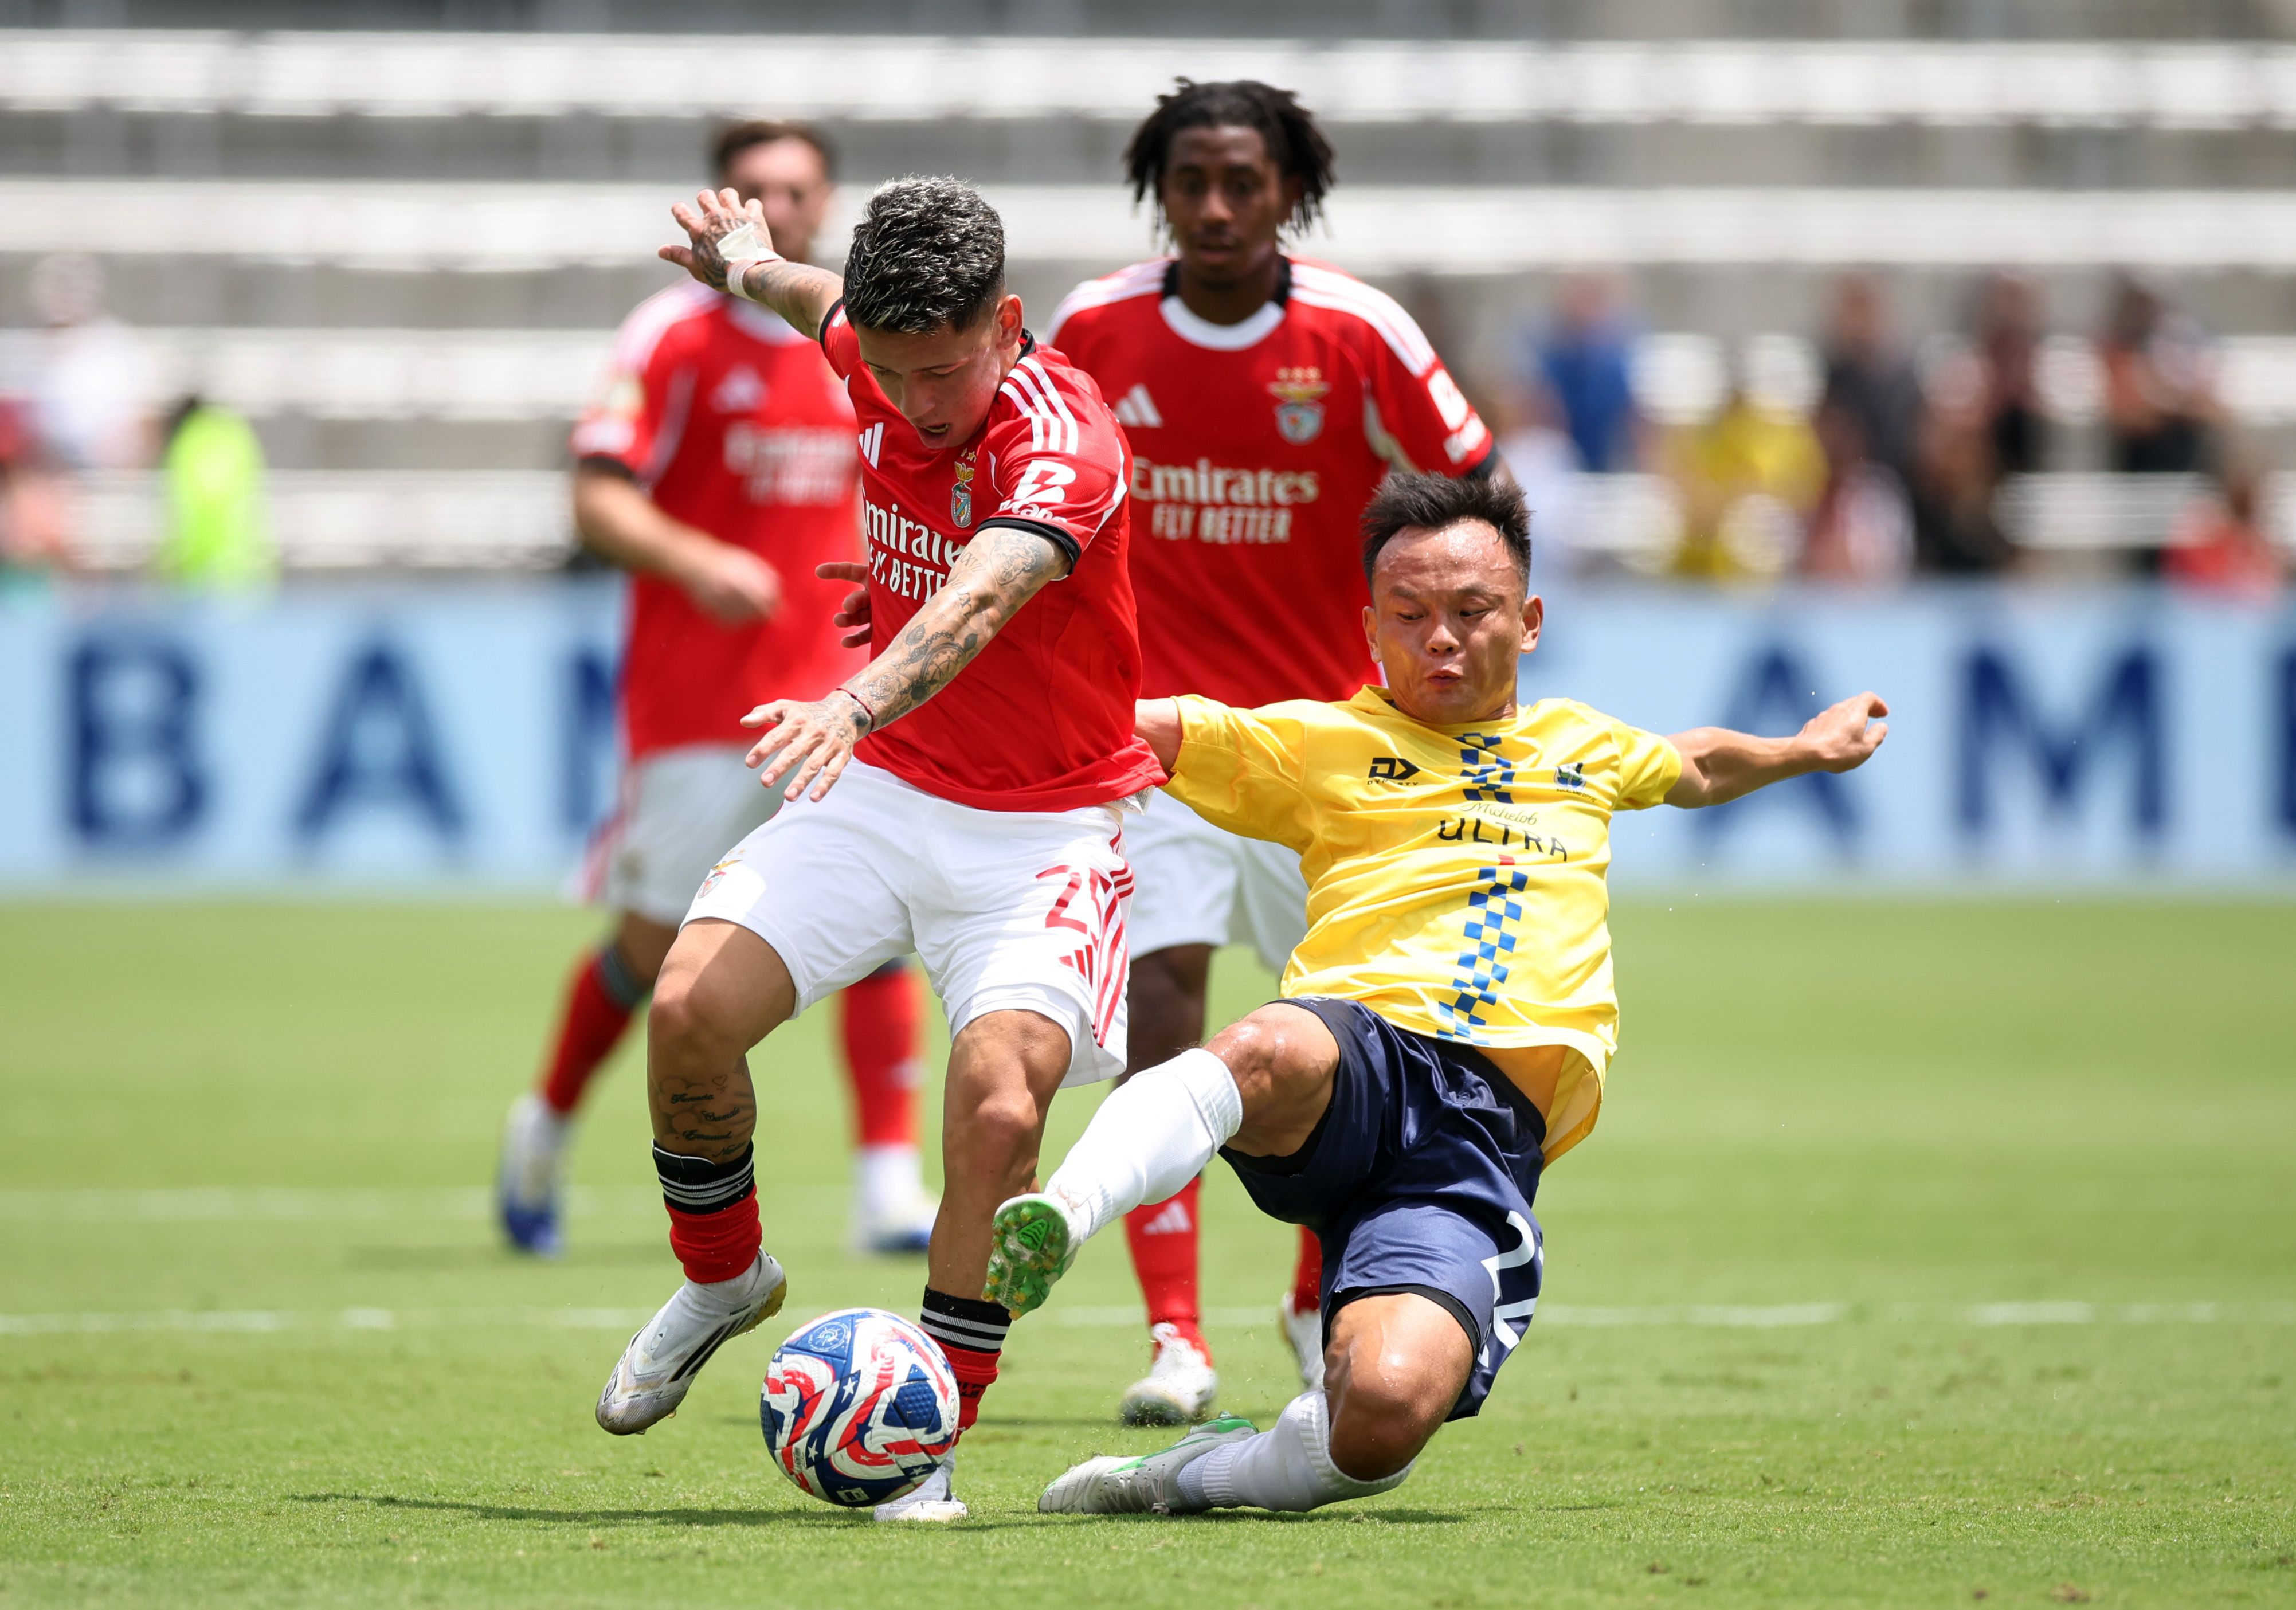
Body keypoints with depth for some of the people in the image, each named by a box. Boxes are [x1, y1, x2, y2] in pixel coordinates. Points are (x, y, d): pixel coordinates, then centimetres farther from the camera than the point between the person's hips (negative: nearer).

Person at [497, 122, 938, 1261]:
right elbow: (599, 502, -12)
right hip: (693, 696, -4)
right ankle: (543, 1130, 29)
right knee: (655, 942, 3)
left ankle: (890, 1187, -11)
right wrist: (697, 564, -27)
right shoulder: (676, 337, -6)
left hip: (832, 687, 4)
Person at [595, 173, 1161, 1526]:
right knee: (689, 1010, -14)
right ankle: (722, 1278, 16)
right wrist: (756, 266, 34)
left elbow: (981, 602, -47)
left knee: (1000, 1106, -26)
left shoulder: (1066, 443, -27)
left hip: (1045, 828, -5)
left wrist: (857, 704, -63)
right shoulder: (881, 358, -6)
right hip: (883, 795, 5)